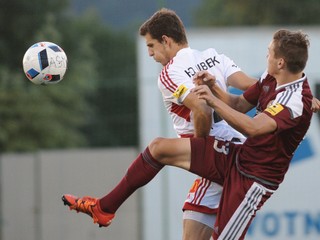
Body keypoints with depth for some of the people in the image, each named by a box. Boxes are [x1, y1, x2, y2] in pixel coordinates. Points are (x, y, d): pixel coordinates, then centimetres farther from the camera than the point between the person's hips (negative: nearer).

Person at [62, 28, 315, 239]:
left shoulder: (298, 100, -28)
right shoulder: (270, 79, 2)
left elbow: (252, 127, -40)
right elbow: (239, 104, 16)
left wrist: (214, 100, -36)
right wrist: (214, 87, -4)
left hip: (254, 178, -9)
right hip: (236, 157, 9)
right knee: (159, 148, 3)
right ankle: (104, 208, 13)